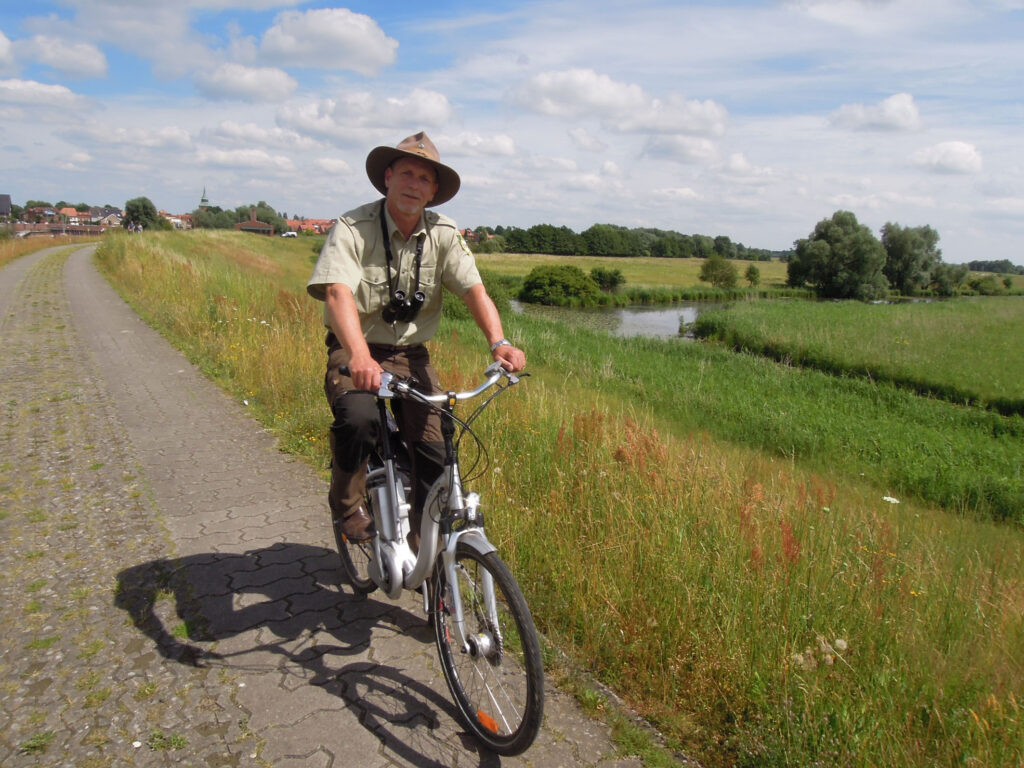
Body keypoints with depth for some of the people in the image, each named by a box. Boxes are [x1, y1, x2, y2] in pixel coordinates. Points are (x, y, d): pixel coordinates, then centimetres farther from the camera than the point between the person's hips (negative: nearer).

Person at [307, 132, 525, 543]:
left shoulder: (444, 234, -2)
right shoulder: (352, 228, -14)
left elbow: (474, 290, -12)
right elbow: (338, 292, -29)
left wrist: (499, 343, -32)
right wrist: (360, 356, -47)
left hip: (411, 355, 3)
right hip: (355, 352, -3)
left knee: (435, 452, -7)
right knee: (359, 421, -31)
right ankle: (346, 505, -1)